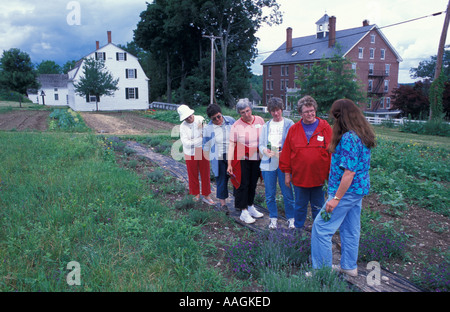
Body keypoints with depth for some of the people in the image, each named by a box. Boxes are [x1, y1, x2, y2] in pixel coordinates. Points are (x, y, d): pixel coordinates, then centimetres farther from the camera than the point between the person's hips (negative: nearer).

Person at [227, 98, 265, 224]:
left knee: (253, 184, 15)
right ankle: (243, 211, 12)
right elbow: (231, 145, -12)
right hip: (242, 159, -4)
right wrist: (229, 164, -16)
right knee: (243, 184, 2)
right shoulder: (236, 125, -10)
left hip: (257, 159, 4)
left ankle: (251, 206, 32)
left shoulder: (260, 120, 1)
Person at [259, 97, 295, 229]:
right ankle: (273, 218, 24)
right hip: (268, 164, 3)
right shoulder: (266, 126, 14)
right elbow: (261, 144, 15)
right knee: (270, 195, 8)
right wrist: (265, 150, -8)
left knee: (287, 193, 2)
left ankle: (291, 218, 19)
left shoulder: (289, 124, 1)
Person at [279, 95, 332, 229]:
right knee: (300, 206, 14)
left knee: (318, 207, 11)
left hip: (319, 177, -1)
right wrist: (287, 173, 4)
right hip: (299, 177, 1)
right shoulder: (293, 129, 2)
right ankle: (297, 229, 31)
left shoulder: (325, 128, -1)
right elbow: (286, 152, 5)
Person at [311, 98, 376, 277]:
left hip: (346, 191, -10)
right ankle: (349, 267, 33)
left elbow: (349, 172, -25)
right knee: (350, 230, 19)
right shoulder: (363, 135, 9)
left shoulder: (348, 138, -23)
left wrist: (336, 198, -21)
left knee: (321, 228, -1)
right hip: (359, 190, 10)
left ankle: (321, 270, 8)